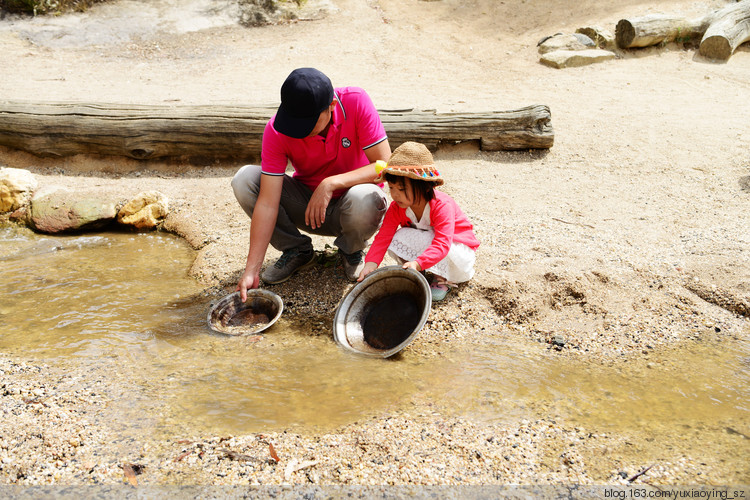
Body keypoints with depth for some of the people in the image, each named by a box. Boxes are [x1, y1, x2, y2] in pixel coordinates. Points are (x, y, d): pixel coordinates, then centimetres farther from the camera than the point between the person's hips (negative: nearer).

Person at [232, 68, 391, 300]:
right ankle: (297, 251, 1)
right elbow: (267, 203, -24)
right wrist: (251, 271, -29)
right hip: (306, 205, 2)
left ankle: (352, 251, 0)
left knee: (366, 199, -38)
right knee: (245, 179, -21)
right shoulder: (277, 130, -21)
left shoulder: (356, 102, -24)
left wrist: (331, 183, -36)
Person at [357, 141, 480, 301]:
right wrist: (371, 263, -39)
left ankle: (443, 278, -10)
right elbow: (383, 236, -21)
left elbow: (442, 244, -42)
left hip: (456, 248, -5)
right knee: (398, 239, -24)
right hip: (423, 242, 5)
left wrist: (418, 263, -58)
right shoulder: (396, 208, -14)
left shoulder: (442, 206, -32)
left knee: (425, 240, -36)